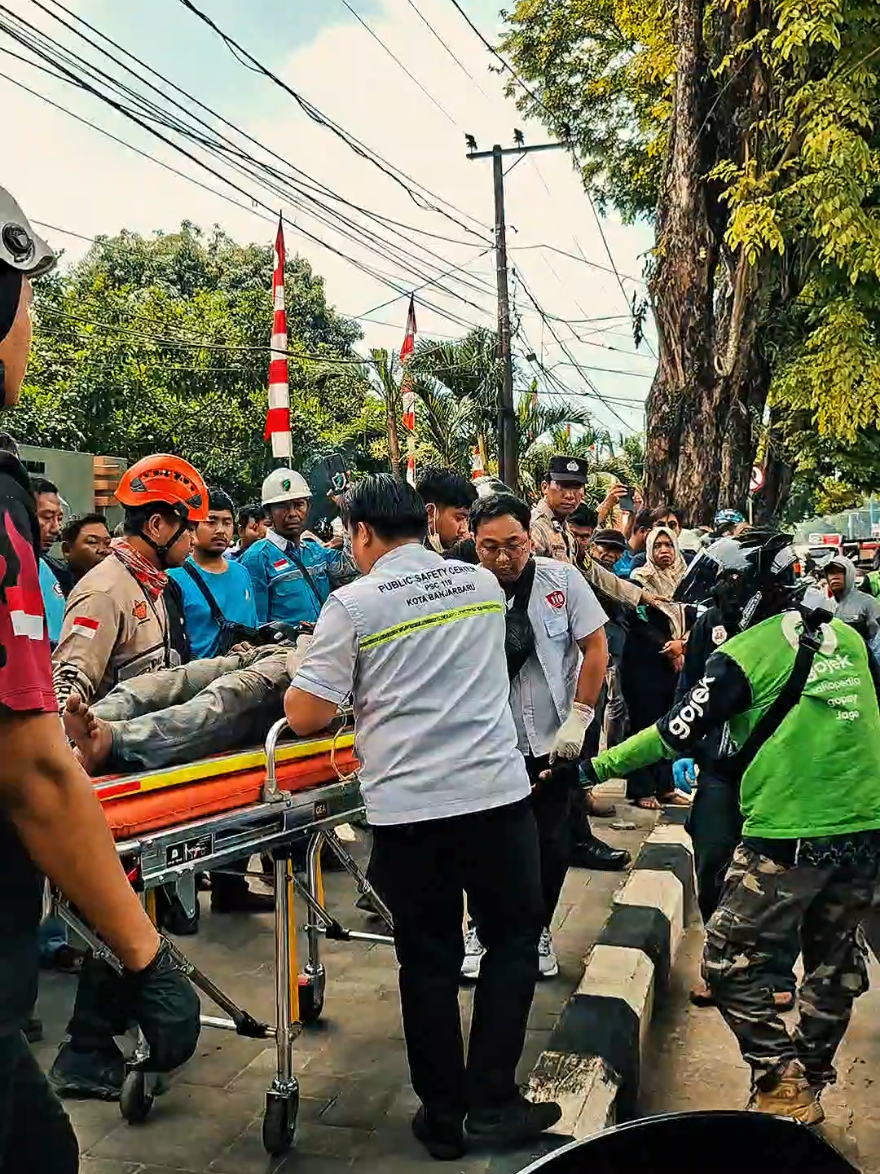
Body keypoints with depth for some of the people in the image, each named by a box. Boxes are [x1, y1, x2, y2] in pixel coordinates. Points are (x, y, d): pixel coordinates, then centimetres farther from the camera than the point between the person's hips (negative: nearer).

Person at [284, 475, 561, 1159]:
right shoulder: (484, 583, 7)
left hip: (407, 807, -1)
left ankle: (443, 1117, 23)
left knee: (428, 961, 12)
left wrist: (293, 687, 14)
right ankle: (491, 1100, 17)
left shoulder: (352, 603, -5)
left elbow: (307, 716, -7)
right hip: (497, 792, 2)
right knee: (513, 940, 16)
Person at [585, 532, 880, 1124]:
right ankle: (809, 1085, 33)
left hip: (790, 837, -7)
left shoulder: (746, 653, -10)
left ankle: (783, 1090, 4)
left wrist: (594, 766, -4)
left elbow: (677, 734, -11)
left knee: (731, 966, 4)